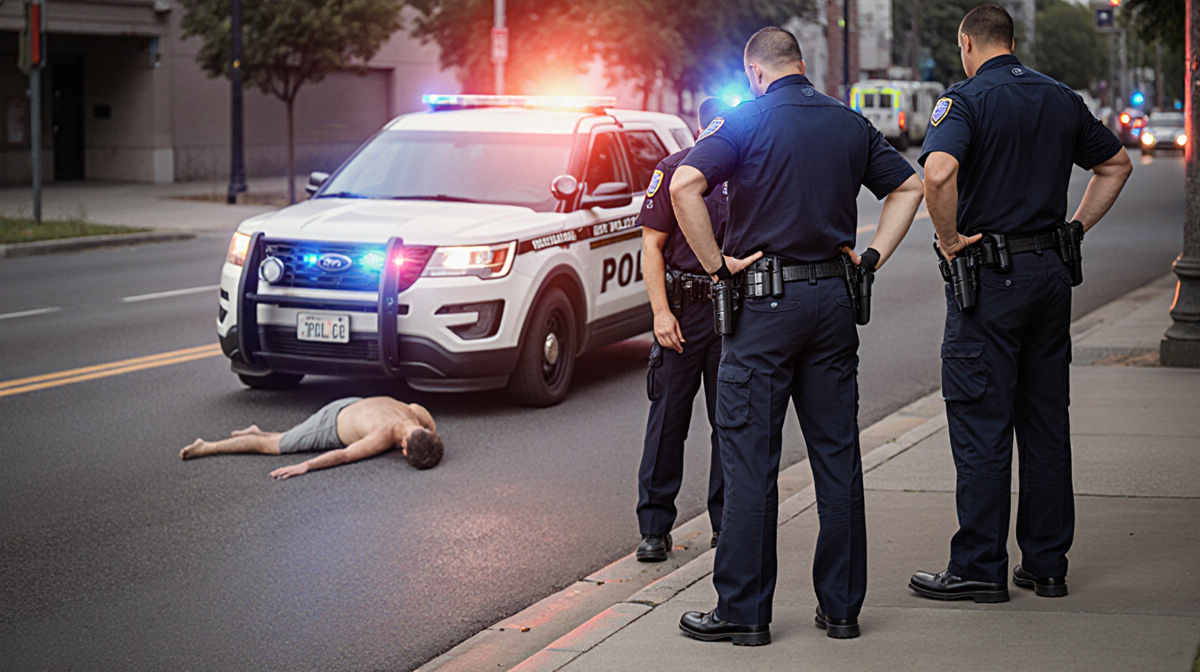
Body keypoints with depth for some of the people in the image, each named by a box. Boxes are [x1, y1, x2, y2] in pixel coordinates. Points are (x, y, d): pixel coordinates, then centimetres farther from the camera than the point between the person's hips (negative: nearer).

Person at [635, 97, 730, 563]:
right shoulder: (675, 170, -2)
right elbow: (652, 245, -3)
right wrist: (661, 312, -11)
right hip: (684, 309, -3)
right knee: (668, 419, -1)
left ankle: (728, 523, 17)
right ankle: (654, 528, 5)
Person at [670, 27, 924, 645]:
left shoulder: (747, 120, -5)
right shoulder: (851, 124, 10)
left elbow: (684, 186, -19)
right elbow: (909, 186, 16)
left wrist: (716, 262, -10)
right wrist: (872, 256, 12)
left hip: (765, 299, -5)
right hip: (835, 298, 5)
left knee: (750, 458, -1)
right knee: (837, 454, 9)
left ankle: (743, 611, 2)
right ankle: (841, 605, 13)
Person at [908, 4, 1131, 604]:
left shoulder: (965, 99, -10)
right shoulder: (1061, 99, 11)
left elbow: (938, 172, -29)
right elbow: (1116, 163, 22)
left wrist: (950, 238, -15)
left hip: (991, 277, -6)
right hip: (1052, 272, 6)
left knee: (981, 425, -2)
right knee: (1046, 422, 11)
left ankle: (979, 567, 1)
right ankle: (1046, 564, 15)